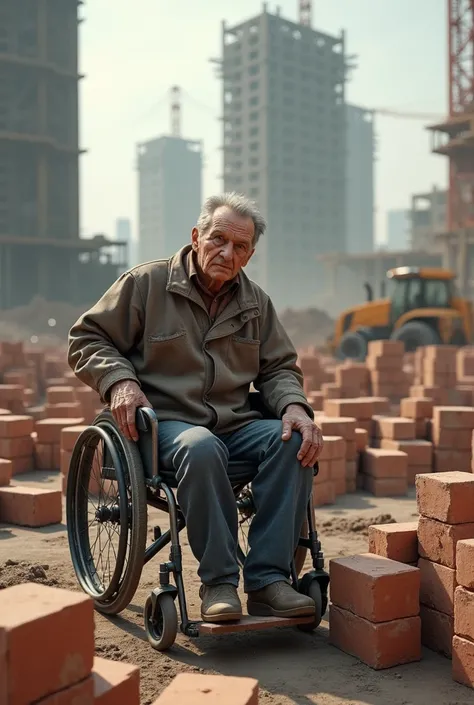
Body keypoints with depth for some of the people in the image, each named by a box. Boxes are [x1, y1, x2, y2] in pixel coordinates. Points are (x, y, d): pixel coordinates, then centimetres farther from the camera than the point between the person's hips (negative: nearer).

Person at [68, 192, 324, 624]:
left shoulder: (256, 302, 15)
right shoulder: (146, 283, 2)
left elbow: (279, 367, 19)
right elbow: (86, 340, 5)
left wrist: (295, 406, -4)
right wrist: (119, 380, -14)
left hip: (235, 424, 5)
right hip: (165, 422, -4)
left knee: (294, 441, -25)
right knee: (202, 447, -39)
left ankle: (267, 579, -23)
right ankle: (218, 582, -26)